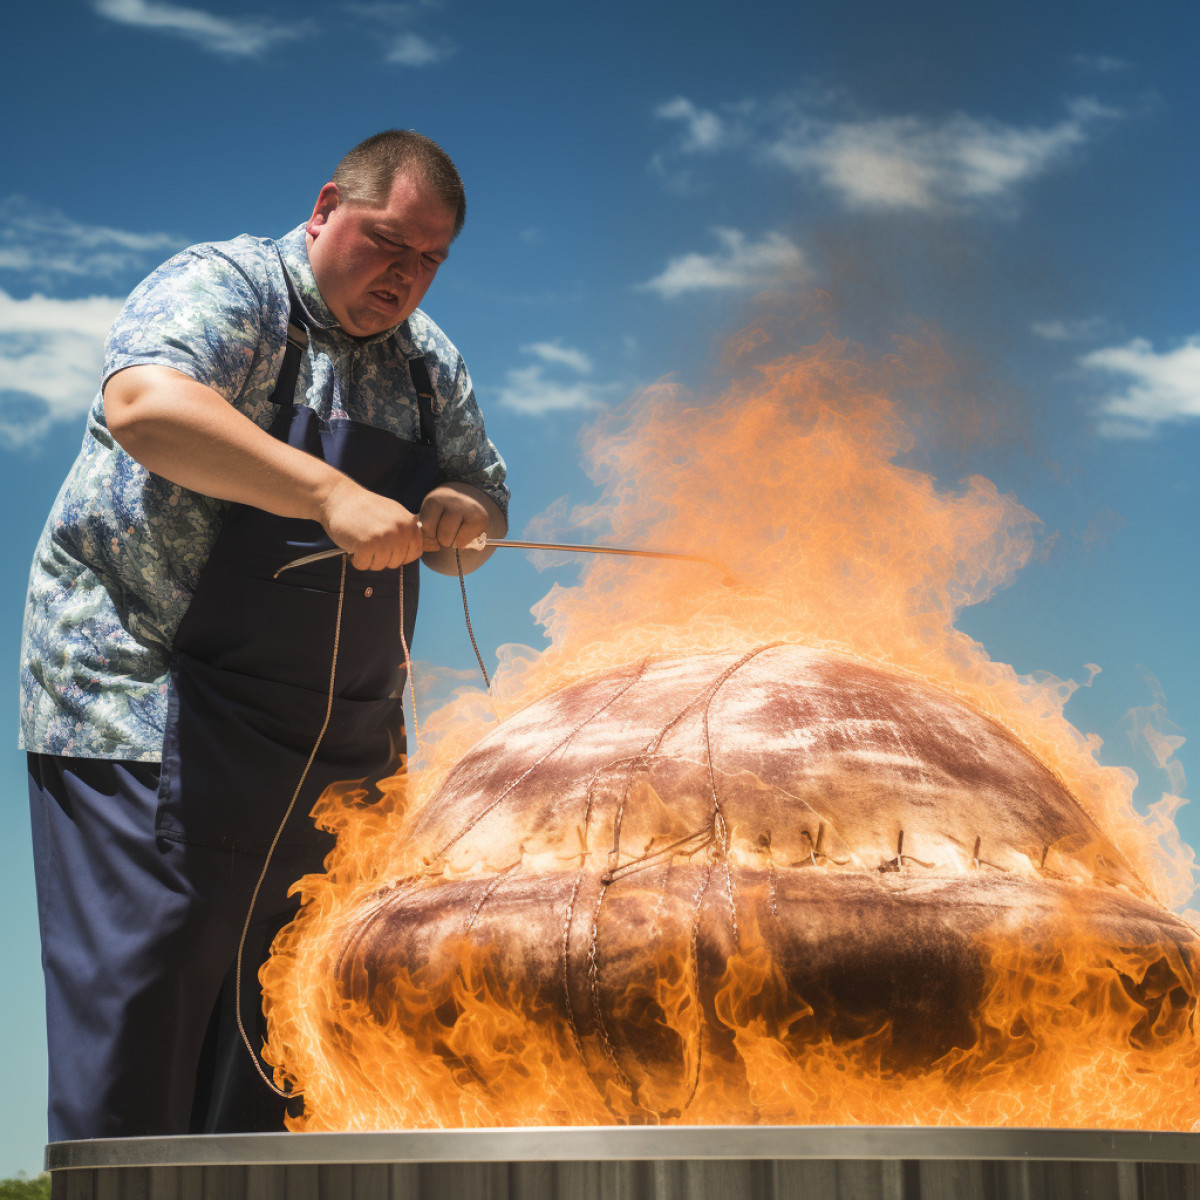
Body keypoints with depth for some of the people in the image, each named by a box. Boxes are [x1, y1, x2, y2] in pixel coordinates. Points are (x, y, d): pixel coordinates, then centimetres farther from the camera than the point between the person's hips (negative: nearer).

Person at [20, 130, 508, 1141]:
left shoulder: (430, 364, 15)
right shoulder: (222, 291, -8)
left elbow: (486, 505, 18)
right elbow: (144, 405, -29)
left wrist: (456, 516, -8)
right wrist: (333, 496, -36)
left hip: (337, 753, 7)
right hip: (149, 713, -7)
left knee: (276, 1057, 8)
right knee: (136, 1017, -9)